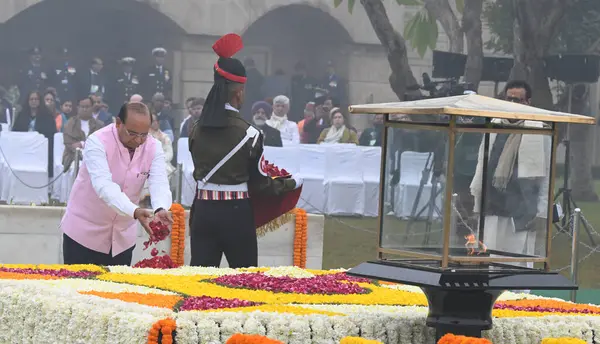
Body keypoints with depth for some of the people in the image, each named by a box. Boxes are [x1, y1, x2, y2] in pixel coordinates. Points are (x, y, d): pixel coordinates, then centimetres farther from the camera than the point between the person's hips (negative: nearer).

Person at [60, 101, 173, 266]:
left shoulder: (153, 147, -6)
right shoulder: (97, 142, -20)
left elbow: (159, 183, -18)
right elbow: (103, 185, -33)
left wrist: (161, 209, -42)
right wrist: (135, 212, -48)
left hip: (122, 235, 4)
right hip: (85, 232, -4)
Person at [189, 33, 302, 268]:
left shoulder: (197, 130, 1)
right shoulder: (249, 134, -11)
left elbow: (200, 171, 11)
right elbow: (259, 183, -5)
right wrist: (292, 183, 11)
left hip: (203, 211, 4)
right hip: (236, 213, -4)